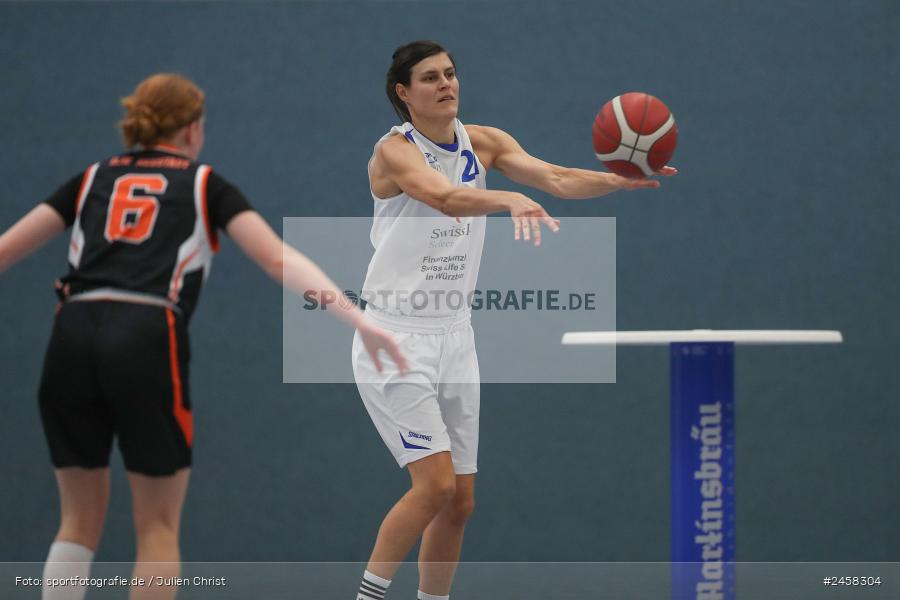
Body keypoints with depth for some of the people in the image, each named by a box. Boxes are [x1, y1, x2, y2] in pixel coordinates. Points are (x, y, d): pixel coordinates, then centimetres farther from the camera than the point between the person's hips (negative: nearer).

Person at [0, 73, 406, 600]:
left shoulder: (93, 180, 24)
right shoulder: (205, 185, 15)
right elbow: (279, 260, 1)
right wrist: (358, 318, -5)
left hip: (73, 339, 3)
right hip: (147, 343, -3)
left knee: (82, 518, 15)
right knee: (159, 525, 8)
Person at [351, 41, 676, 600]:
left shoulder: (484, 143, 4)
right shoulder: (395, 151, -14)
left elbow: (558, 179, -10)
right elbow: (444, 197, -35)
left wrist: (625, 179, -28)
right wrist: (510, 200, -53)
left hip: (455, 337, 7)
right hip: (396, 338, -6)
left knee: (460, 501, 6)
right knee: (436, 482, -17)